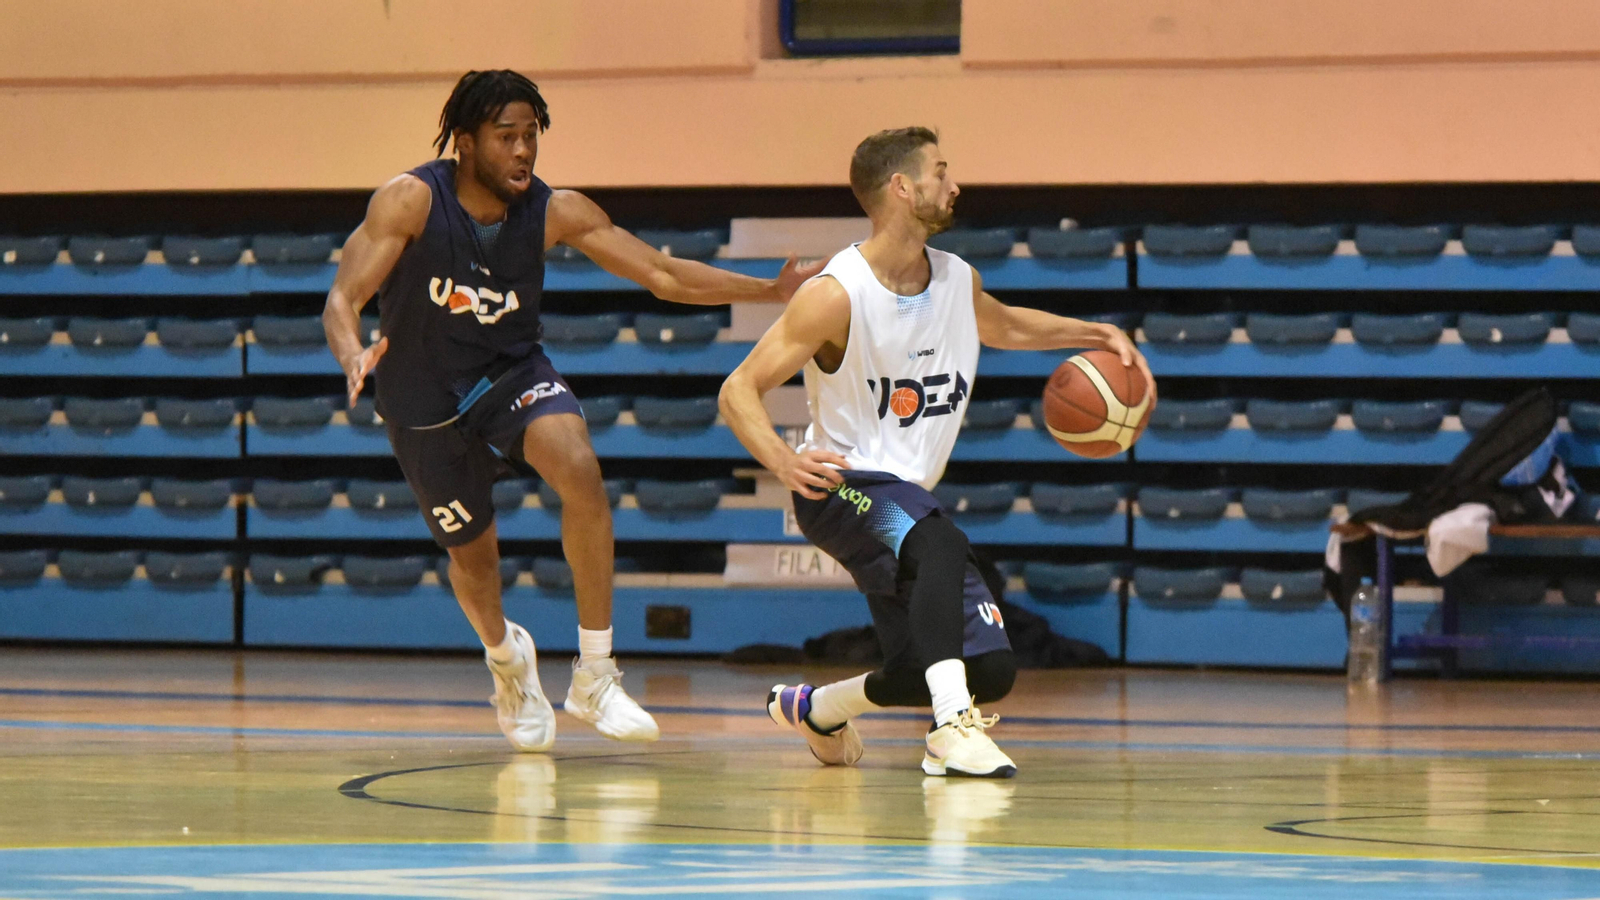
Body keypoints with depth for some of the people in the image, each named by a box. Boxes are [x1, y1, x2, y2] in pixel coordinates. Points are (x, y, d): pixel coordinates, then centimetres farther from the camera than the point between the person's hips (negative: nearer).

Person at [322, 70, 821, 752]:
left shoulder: (555, 212, -13)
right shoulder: (410, 201, -21)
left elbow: (664, 276, -9)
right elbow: (342, 299, -24)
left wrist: (772, 290, -19)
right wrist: (352, 355, -47)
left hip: (512, 373, 1)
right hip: (426, 402, -1)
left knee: (579, 470, -29)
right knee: (473, 556, 10)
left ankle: (594, 676, -19)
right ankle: (506, 656, 49)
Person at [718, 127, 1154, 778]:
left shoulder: (957, 282, 5)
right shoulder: (837, 295, -17)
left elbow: (1004, 326, 29)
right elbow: (738, 391, -18)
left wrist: (1096, 335, 15)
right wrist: (784, 462, -37)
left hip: (908, 494, 8)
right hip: (842, 485, -8)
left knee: (990, 669, 0)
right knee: (941, 546, -39)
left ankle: (813, 710, 24)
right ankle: (955, 726, -43)